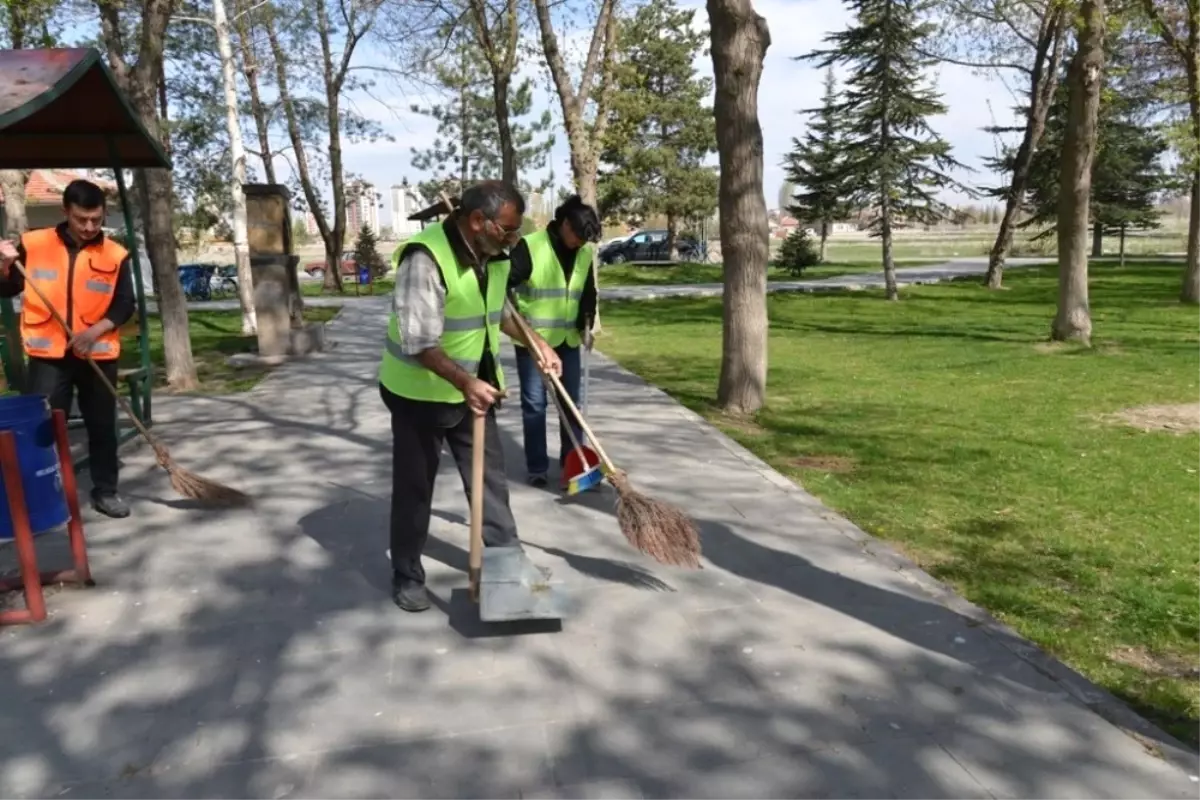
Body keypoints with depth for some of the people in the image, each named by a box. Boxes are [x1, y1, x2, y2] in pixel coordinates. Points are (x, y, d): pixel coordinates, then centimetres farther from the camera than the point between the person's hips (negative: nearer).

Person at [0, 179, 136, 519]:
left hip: (98, 356, 1)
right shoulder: (34, 244, 1)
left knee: (102, 426, 8)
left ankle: (105, 491, 20)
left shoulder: (115, 255, 0)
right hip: (48, 355, 0)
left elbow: (125, 305, 0)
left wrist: (95, 330, -15)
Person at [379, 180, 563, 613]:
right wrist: (465, 382, -40)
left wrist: (536, 342, 7)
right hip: (419, 391, -6)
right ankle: (407, 575, 23)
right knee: (414, 486, 7)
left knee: (490, 475, 12)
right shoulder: (426, 258, -27)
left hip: (476, 386, 7)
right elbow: (419, 342, -30)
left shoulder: (493, 254, -2)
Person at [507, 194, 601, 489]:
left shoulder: (585, 253, 3)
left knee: (571, 401, 10)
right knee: (534, 403, 1)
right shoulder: (530, 246, -14)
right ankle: (537, 467, 11)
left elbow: (589, 293, 13)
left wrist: (586, 325, 1)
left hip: (568, 339, 5)